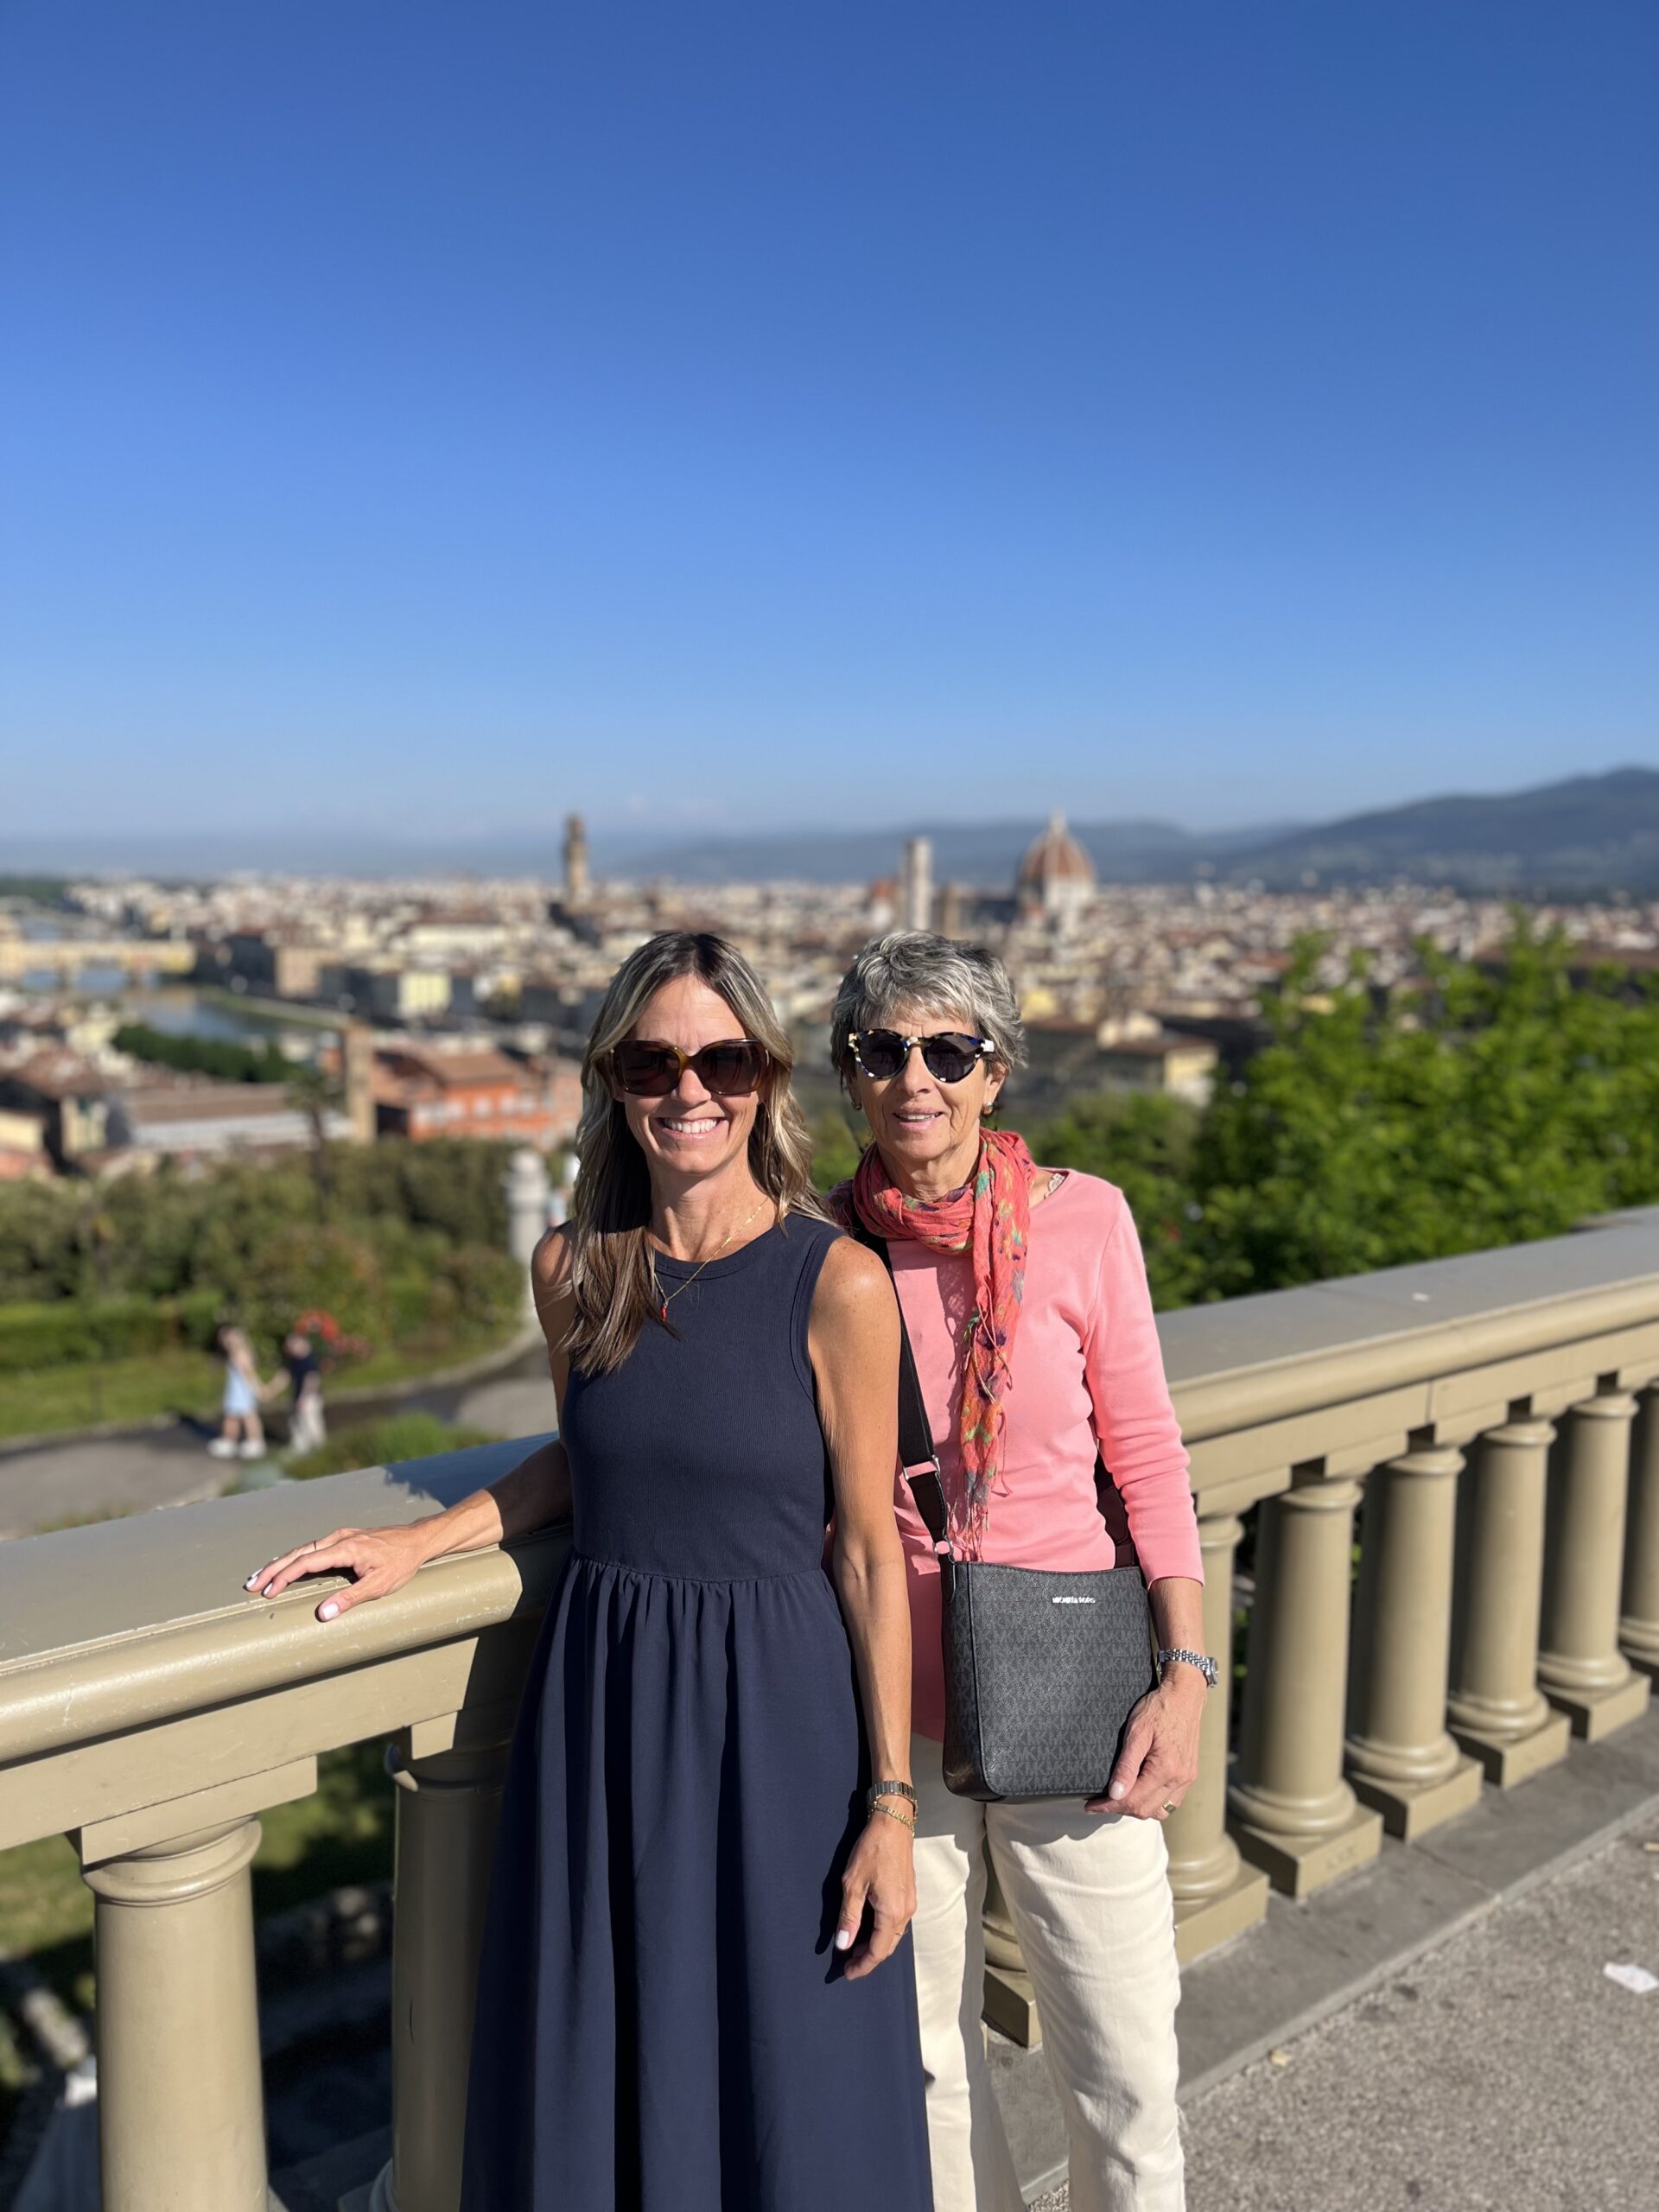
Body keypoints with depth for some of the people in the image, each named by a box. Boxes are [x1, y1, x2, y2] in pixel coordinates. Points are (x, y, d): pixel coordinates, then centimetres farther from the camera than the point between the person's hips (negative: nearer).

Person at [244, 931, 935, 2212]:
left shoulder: (838, 1284, -13)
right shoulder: (575, 1270, -1)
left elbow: (869, 1551, -9)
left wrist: (890, 1804, -7)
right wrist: (421, 1540, 5)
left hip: (775, 1712, -3)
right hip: (601, 1702, 4)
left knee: (789, 2100, 12)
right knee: (600, 2084, 18)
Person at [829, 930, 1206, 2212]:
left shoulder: (1082, 1218, -8)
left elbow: (1147, 1457, -2)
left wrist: (1187, 1674, -6)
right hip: (892, 1709, 1)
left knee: (1127, 2078, 8)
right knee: (922, 2053, 16)